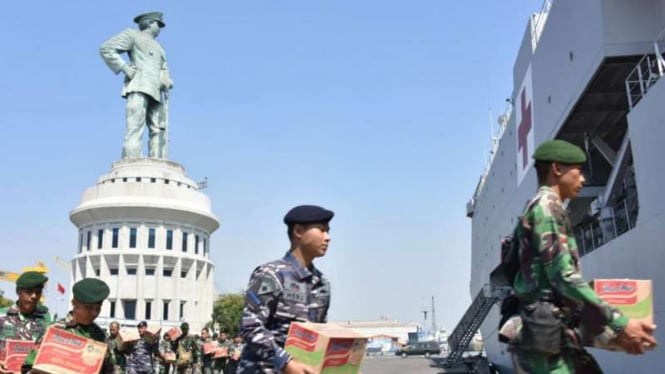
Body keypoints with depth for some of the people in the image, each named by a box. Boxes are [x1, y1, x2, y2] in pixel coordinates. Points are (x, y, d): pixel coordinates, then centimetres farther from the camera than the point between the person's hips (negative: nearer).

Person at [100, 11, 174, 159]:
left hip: (155, 92, 7)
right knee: (135, 128, -21)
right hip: (139, 86, -7)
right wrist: (125, 68, -7)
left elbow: (164, 70, 31)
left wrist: (167, 81, 6)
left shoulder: (158, 47, 36)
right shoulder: (133, 34, 15)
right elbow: (106, 48, 4)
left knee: (158, 131, -7)